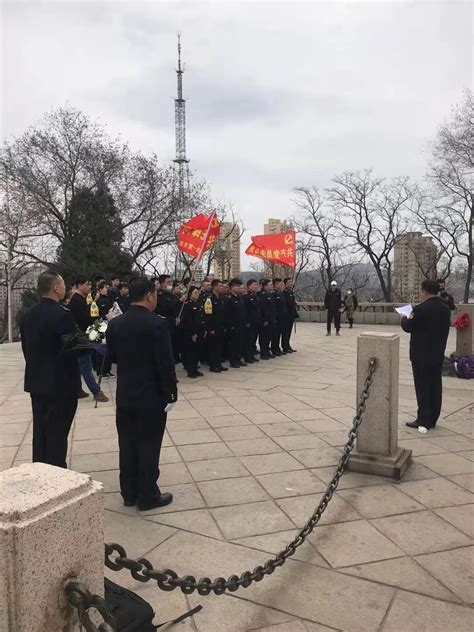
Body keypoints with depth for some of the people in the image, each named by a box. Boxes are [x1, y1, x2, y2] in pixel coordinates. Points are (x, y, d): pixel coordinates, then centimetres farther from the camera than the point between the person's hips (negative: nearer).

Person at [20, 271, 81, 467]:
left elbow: (25, 347, 11)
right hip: (60, 384, -7)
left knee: (40, 432, 17)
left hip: (36, 382, 8)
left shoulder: (28, 314, 5)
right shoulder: (62, 314, -19)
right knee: (57, 435, 2)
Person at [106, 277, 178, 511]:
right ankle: (148, 496, 17)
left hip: (124, 395, 6)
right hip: (152, 396, -6)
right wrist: (172, 390, -8)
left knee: (127, 445, 14)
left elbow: (112, 356, 9)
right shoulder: (157, 324, -18)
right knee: (148, 446, 5)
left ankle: (129, 493, 27)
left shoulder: (115, 324, 1)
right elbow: (165, 362, -18)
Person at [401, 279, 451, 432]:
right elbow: (444, 331, 12)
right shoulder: (445, 309, 4)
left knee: (422, 388, -1)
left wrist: (405, 318, 7)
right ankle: (432, 419, 21)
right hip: (438, 355, 7)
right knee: (435, 386, 12)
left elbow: (408, 327, -11)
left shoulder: (421, 309, -19)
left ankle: (423, 421, 3)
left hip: (421, 355, -7)